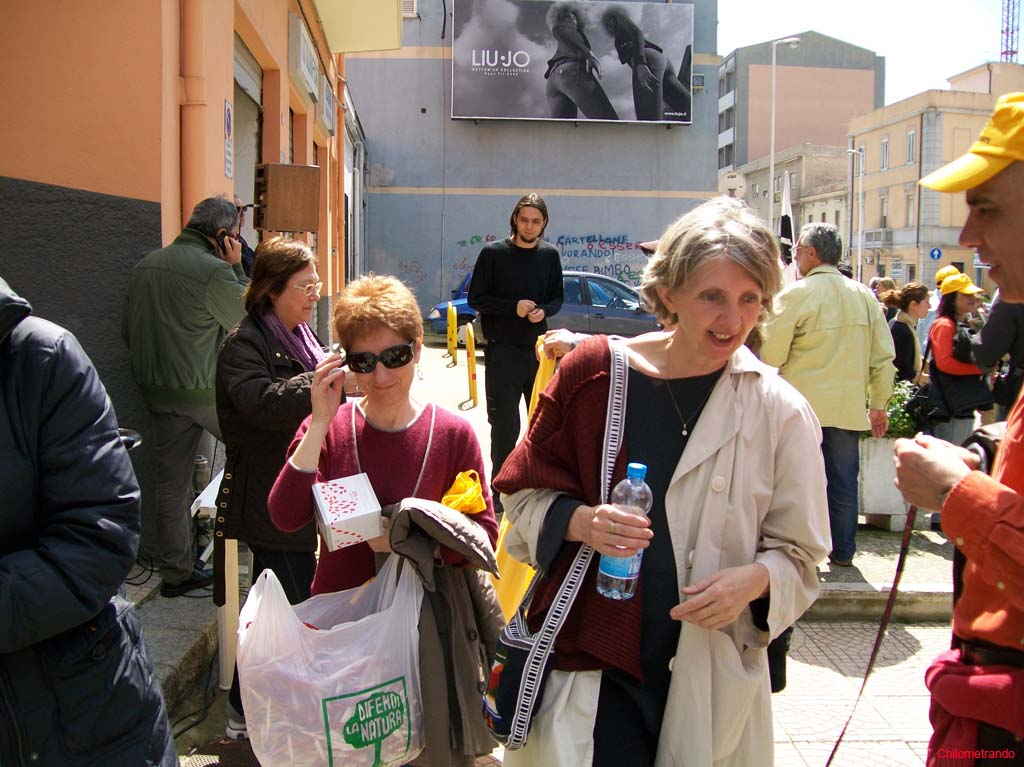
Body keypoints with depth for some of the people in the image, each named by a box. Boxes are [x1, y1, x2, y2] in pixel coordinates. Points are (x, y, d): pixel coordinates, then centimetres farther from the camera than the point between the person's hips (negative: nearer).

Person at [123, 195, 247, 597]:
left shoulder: (145, 265, 8)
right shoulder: (214, 270, -16)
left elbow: (128, 331, 14)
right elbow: (248, 317, -4)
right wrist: (236, 267, -1)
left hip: (157, 392, 7)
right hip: (206, 392, -7)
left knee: (171, 480, 11)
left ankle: (175, 571, 20)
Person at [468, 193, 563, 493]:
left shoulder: (550, 256, 7)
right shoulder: (493, 253, -3)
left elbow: (557, 298, 14)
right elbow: (476, 299, -2)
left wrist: (543, 311, -9)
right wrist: (513, 307, -15)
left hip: (538, 348, 4)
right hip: (502, 351, -4)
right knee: (505, 423, -2)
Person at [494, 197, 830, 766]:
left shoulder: (781, 413, -6)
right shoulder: (596, 372, -5)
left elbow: (799, 552, 2)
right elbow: (526, 494, 2)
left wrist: (754, 580, -18)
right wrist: (580, 521, -17)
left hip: (713, 672, 1)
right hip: (593, 656, 0)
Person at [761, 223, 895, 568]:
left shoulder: (797, 293, -9)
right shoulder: (865, 296, 7)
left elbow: (771, 354, -10)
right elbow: (883, 357, 9)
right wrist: (879, 404, 16)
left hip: (804, 404, -4)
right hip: (849, 406, 4)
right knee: (843, 480, 12)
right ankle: (843, 551, 19)